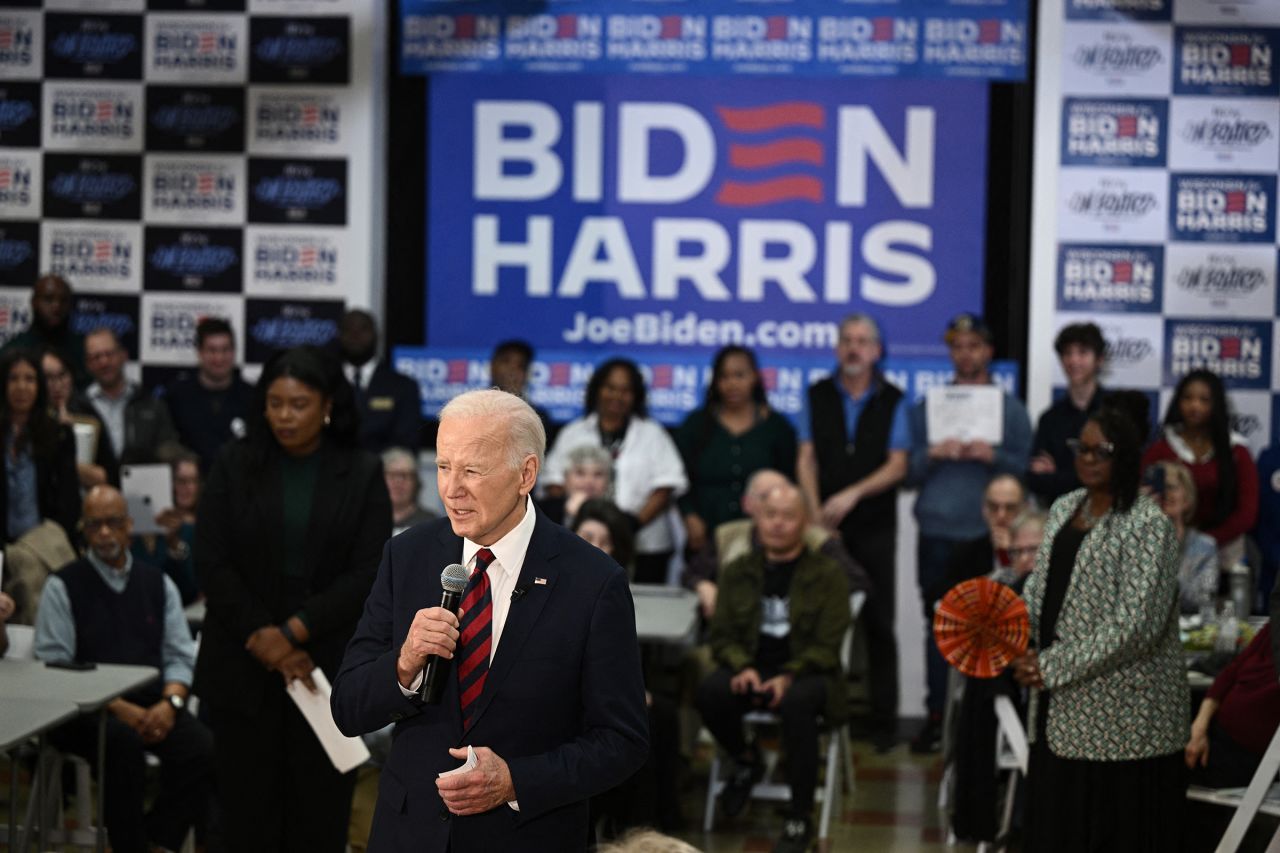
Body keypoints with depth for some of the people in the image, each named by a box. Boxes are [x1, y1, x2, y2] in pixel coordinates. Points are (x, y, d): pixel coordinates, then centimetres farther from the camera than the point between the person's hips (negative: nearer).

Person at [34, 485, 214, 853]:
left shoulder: (159, 584, 16)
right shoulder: (63, 587, 4)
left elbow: (180, 657, 13)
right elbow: (53, 669, -4)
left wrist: (170, 702, -9)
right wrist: (117, 708, -14)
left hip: (152, 703, 3)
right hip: (88, 710, -3)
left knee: (202, 747, -27)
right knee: (123, 741, -37)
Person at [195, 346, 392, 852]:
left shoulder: (362, 474, 2)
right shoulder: (235, 465, 4)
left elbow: (369, 573, -4)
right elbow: (211, 562, -1)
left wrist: (294, 631, -13)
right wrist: (261, 638, -10)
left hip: (329, 668, 0)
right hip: (243, 668, 1)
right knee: (248, 810, 0)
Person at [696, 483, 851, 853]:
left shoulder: (827, 575, 1)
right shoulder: (738, 573, 12)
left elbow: (827, 645, -5)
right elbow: (722, 635, 10)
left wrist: (788, 676, -21)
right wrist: (743, 667, -12)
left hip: (804, 671, -3)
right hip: (751, 666, 3)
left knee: (796, 701, -39)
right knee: (709, 691, -31)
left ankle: (800, 817, -27)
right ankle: (745, 760, 2)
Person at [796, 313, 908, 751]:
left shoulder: (892, 401, 4)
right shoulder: (817, 396, 8)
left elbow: (897, 465, -2)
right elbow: (806, 460, 3)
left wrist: (853, 494, -15)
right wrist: (816, 513, -8)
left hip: (874, 529, -1)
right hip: (826, 528, 1)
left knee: (878, 624, 0)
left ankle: (883, 721, 4)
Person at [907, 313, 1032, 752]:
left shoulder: (1010, 408, 9)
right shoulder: (928, 407, 13)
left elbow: (1026, 468, 3)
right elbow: (909, 471, 9)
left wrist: (993, 456, -14)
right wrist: (931, 454, -11)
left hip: (988, 533, -1)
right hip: (938, 534, 2)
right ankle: (936, 718, 8)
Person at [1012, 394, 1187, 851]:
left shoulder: (1149, 523, -12)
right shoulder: (1064, 509, 13)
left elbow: (1137, 623, -19)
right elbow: (1039, 590, 19)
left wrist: (1054, 665, -17)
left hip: (1122, 716, -7)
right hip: (1060, 711, 7)